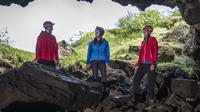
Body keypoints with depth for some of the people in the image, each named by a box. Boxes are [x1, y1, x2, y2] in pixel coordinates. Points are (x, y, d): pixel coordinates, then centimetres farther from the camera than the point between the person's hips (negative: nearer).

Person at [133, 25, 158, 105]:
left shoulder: (153, 40, -1)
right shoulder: (143, 42, 18)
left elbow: (155, 52, -8)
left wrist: (153, 64, -17)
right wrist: (138, 65, 13)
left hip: (150, 64, -6)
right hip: (143, 64, 6)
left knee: (150, 83, -1)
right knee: (135, 80, -4)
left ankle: (150, 99, 9)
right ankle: (137, 98, 6)